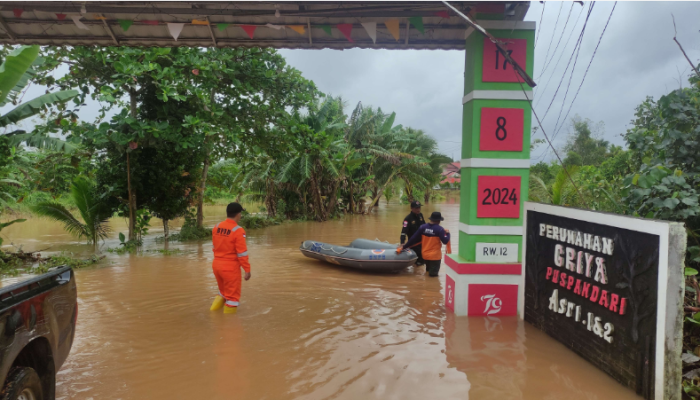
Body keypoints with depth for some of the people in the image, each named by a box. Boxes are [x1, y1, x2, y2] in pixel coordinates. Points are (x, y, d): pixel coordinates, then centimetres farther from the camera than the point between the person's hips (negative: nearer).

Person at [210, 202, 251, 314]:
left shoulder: (216, 227, 1)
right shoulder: (238, 231, -17)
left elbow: (216, 246, 10)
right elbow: (242, 253, -17)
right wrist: (247, 269, -10)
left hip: (216, 265, 6)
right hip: (230, 267, -6)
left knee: (223, 291, 26)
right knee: (232, 295, 9)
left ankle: (214, 310, 21)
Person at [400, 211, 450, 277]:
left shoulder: (423, 227, -4)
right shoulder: (440, 229, -15)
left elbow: (413, 238, -2)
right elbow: (445, 241, -15)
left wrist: (404, 247, 6)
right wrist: (447, 233, 3)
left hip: (425, 255, 5)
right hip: (435, 256, -4)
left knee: (428, 270, 29)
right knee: (433, 273, 4)